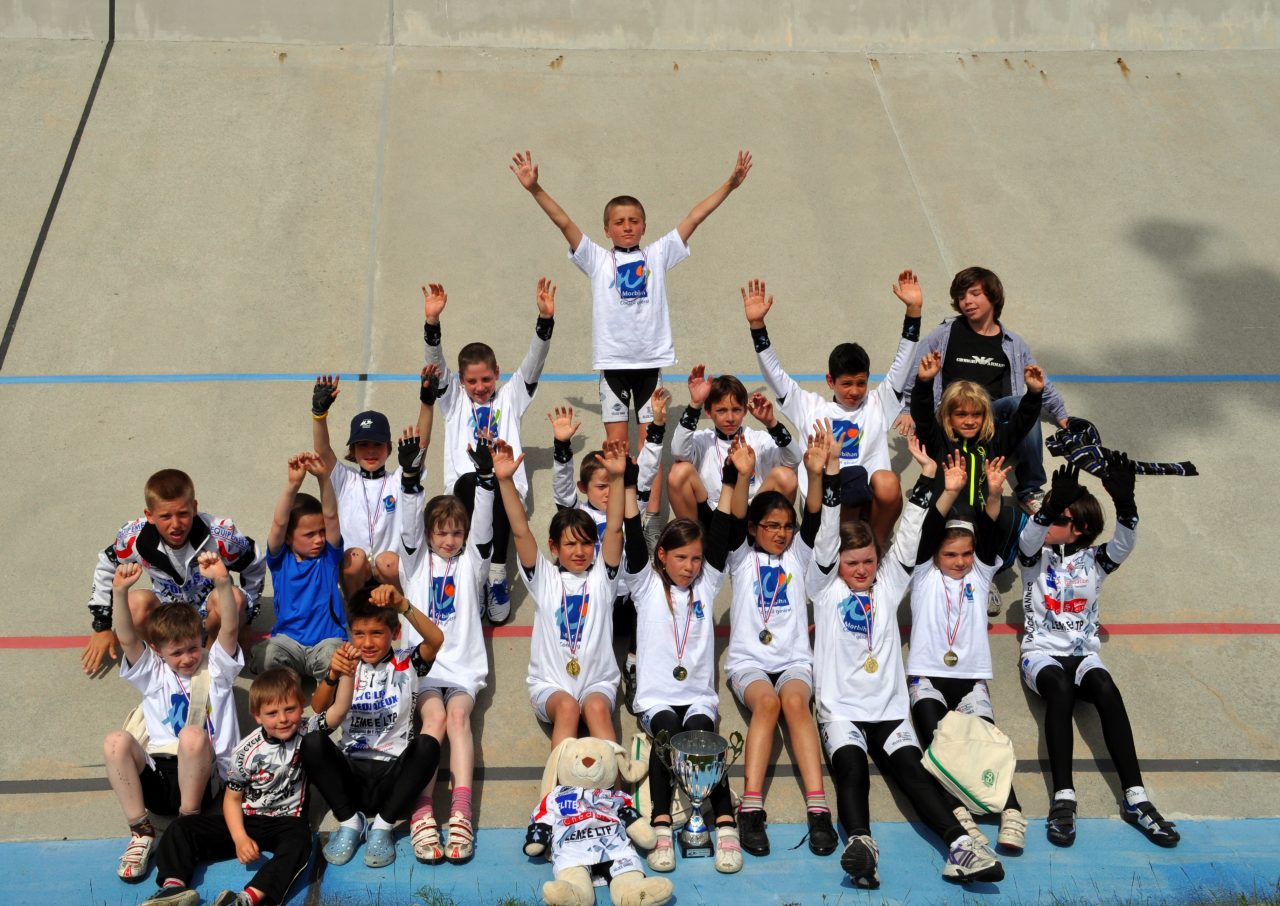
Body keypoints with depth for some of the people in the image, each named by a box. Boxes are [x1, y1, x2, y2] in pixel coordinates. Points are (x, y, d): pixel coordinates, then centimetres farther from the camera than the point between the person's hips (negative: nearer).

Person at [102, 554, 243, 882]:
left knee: (193, 735, -35)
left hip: (203, 778, -2)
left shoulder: (214, 667, 13)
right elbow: (127, 639, -1)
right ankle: (141, 832, -18)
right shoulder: (153, 674, 16)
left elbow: (229, 629, -6)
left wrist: (222, 582, -24)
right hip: (157, 779, 2)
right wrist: (120, 592, -19)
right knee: (116, 741, -26)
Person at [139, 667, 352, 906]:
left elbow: (339, 707, -19)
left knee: (299, 843, -38)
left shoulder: (306, 732, -6)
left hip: (287, 822, -2)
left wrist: (346, 672, -34)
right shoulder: (247, 751, -8)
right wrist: (240, 839, -18)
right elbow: (232, 798, -4)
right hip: (246, 821, 2)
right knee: (182, 828, -9)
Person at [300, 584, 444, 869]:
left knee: (427, 745, -30)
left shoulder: (405, 664, 5)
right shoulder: (348, 667, 9)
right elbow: (318, 709, -8)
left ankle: (382, 825, -16)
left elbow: (436, 640, -17)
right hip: (351, 773, 1)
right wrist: (333, 675, -29)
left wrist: (403, 605, -33)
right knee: (312, 742, -26)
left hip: (392, 774, -1)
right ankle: (349, 821, -10)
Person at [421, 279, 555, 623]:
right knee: (473, 483, -37)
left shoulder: (510, 396, 21)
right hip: (464, 486, 0)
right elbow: (436, 362, 5)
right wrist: (432, 322, -12)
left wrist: (545, 319, -7)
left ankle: (496, 574, -38)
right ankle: (490, 574, -40)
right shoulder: (454, 400, 20)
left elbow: (534, 362, 8)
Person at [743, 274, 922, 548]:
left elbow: (902, 364, 13)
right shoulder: (811, 408, 20)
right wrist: (757, 325, 4)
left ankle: (876, 547, -8)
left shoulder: (878, 405, 21)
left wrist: (913, 310, 2)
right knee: (853, 478, -37)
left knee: (887, 483, -33)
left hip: (873, 504, 3)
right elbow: (775, 374, 14)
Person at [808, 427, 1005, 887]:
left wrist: (926, 474, -8)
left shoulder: (888, 585, 15)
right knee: (851, 770, -27)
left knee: (912, 771, -20)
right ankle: (861, 844, -51)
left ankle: (960, 847, -39)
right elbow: (826, 536, -6)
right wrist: (831, 473, -19)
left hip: (890, 708, 2)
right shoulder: (826, 588, 7)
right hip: (840, 710, -2)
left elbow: (908, 537, 4)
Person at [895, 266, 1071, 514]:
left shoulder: (1013, 344, 19)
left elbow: (1042, 384, 29)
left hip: (996, 422, 2)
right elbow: (914, 372, 16)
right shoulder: (944, 336, 13)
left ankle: (1029, 491, -25)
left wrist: (1061, 415, 28)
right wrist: (906, 409, 7)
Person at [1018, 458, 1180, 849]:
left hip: (1083, 654, 2)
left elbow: (1124, 544, -13)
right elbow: (1029, 538, -19)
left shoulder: (1093, 560, 8)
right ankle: (1064, 798, -43)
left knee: (1106, 690, -33)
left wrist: (1124, 502, -32)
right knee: (1061, 690, -36)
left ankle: (1135, 799, -37)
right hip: (1042, 654, -1)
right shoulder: (1037, 557, 5)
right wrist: (1051, 504, -39)